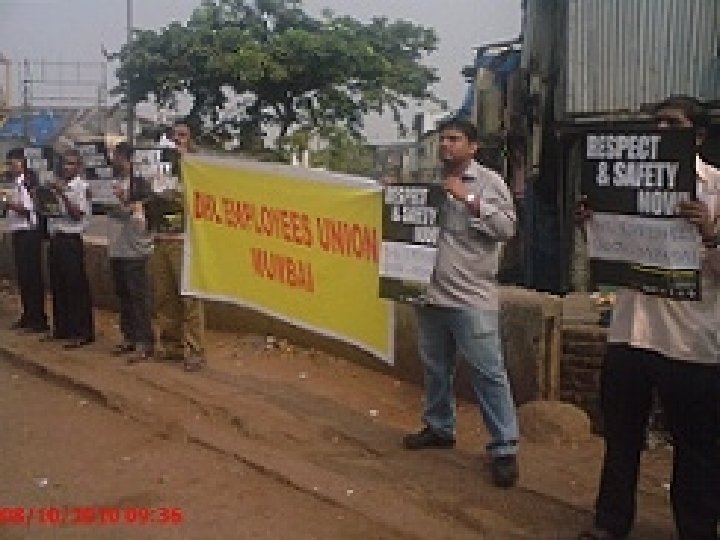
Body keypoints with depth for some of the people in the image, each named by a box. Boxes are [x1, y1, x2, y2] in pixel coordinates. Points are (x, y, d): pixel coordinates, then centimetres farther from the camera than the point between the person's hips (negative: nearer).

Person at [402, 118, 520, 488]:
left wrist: (467, 199, -16)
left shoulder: (488, 182, -3)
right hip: (431, 293, 6)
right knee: (435, 368, 17)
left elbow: (507, 228, -12)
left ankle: (504, 448, 5)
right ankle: (439, 428, 35)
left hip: (472, 298, -5)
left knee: (488, 373, -3)